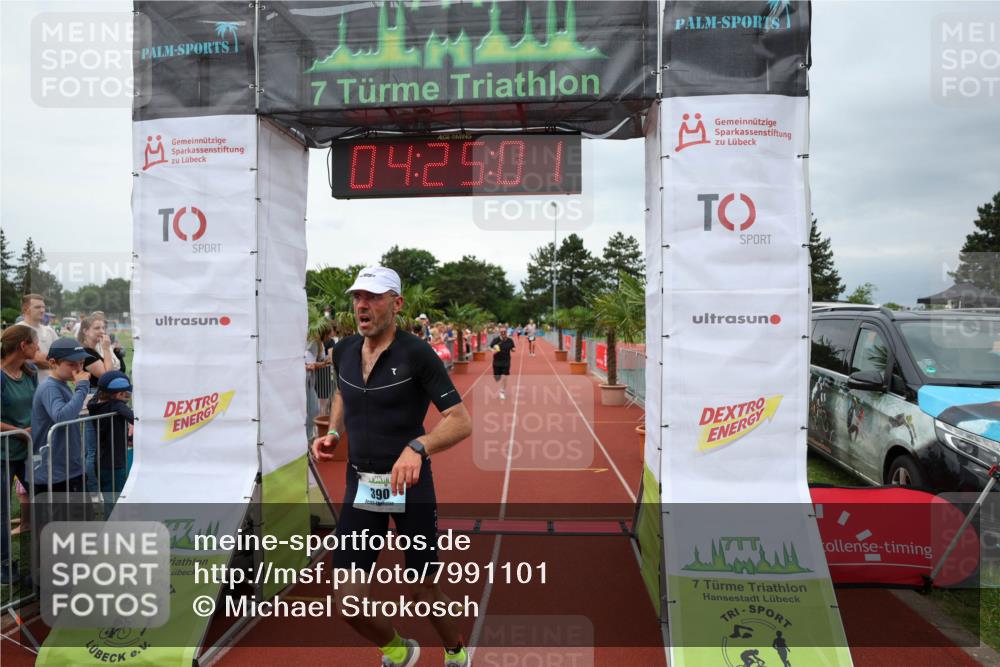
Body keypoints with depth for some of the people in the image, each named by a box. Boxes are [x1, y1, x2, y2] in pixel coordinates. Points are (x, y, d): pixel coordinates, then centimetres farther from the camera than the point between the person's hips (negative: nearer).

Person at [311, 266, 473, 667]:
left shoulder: (416, 353, -15)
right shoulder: (344, 351, 2)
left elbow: (461, 422, -19)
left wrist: (417, 448, -36)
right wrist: (333, 433, 7)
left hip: (410, 485, -4)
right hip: (360, 484, 4)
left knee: (424, 590, 8)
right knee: (349, 603, 0)